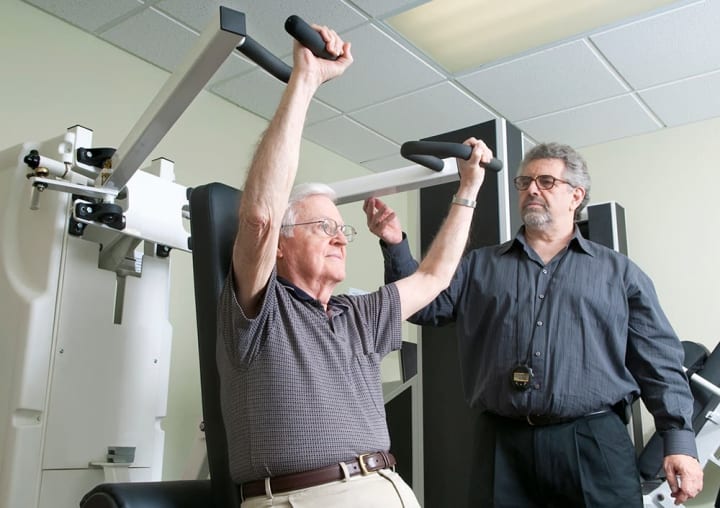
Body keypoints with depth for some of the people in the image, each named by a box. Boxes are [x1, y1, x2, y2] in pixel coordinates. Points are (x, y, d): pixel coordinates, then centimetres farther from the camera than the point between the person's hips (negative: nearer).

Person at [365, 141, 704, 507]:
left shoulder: (618, 271, 11)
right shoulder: (479, 265, 15)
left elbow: (659, 361, 7)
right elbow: (424, 304, 5)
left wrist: (679, 440, -3)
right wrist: (395, 246, -8)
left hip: (594, 442, 0)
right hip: (502, 444, 1)